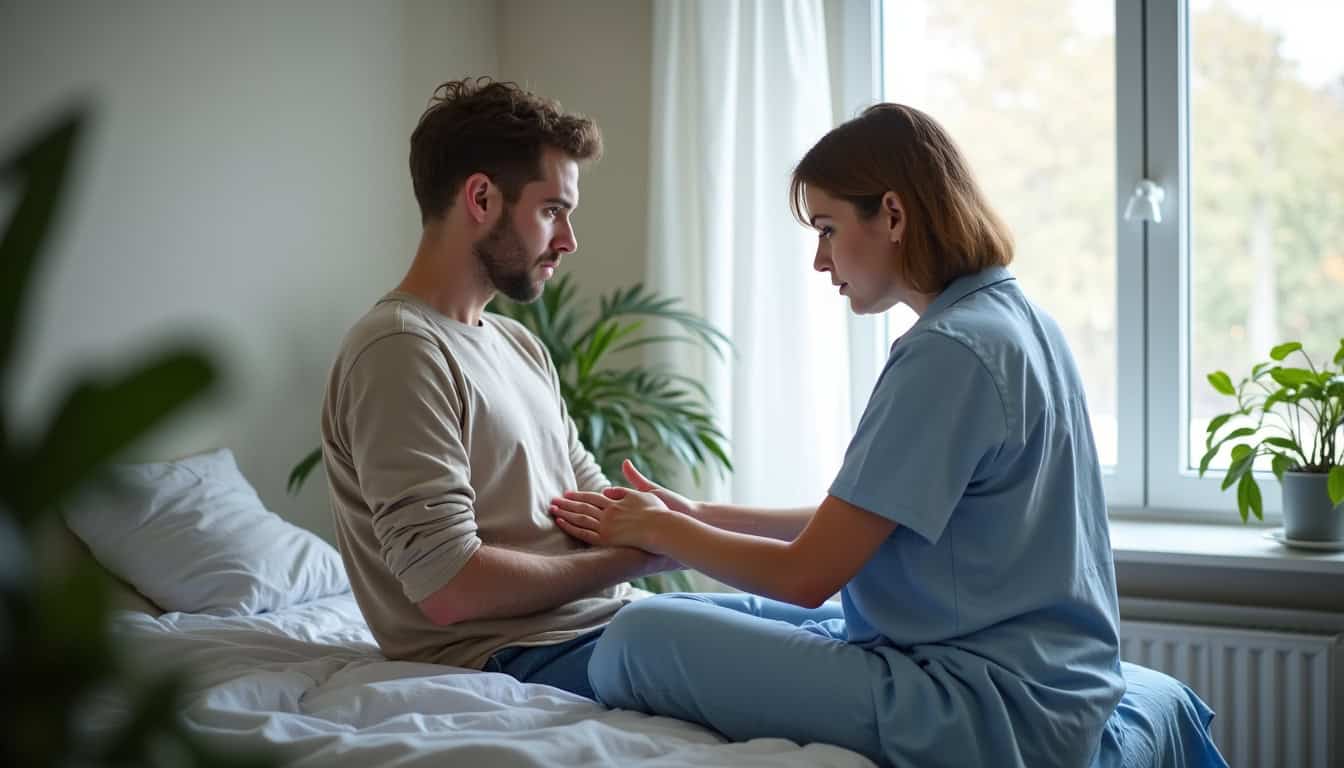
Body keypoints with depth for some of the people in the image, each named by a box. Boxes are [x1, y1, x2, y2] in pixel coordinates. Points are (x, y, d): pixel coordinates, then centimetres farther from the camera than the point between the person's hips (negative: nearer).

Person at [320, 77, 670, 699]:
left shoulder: (519, 345, 18)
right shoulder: (400, 350, -14)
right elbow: (449, 588, -20)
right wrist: (632, 558, -9)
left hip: (608, 614, 9)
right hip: (515, 657, -9)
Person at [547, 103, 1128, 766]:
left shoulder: (947, 351, -19)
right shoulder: (1016, 320, 11)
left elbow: (806, 575, -16)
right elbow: (852, 525, 15)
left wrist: (653, 528, 0)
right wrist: (694, 515, 12)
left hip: (988, 709, -10)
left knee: (641, 639, -15)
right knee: (713, 616, 18)